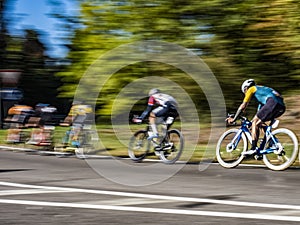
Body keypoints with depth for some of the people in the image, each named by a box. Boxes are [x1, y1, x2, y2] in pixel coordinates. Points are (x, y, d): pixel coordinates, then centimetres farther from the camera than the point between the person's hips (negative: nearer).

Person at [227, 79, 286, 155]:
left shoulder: (251, 89, 15)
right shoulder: (261, 90, 38)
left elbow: (243, 106, 12)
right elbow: (260, 110, 42)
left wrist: (234, 119, 17)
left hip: (273, 102, -8)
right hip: (282, 107, 8)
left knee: (255, 122, -1)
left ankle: (253, 149, -10)